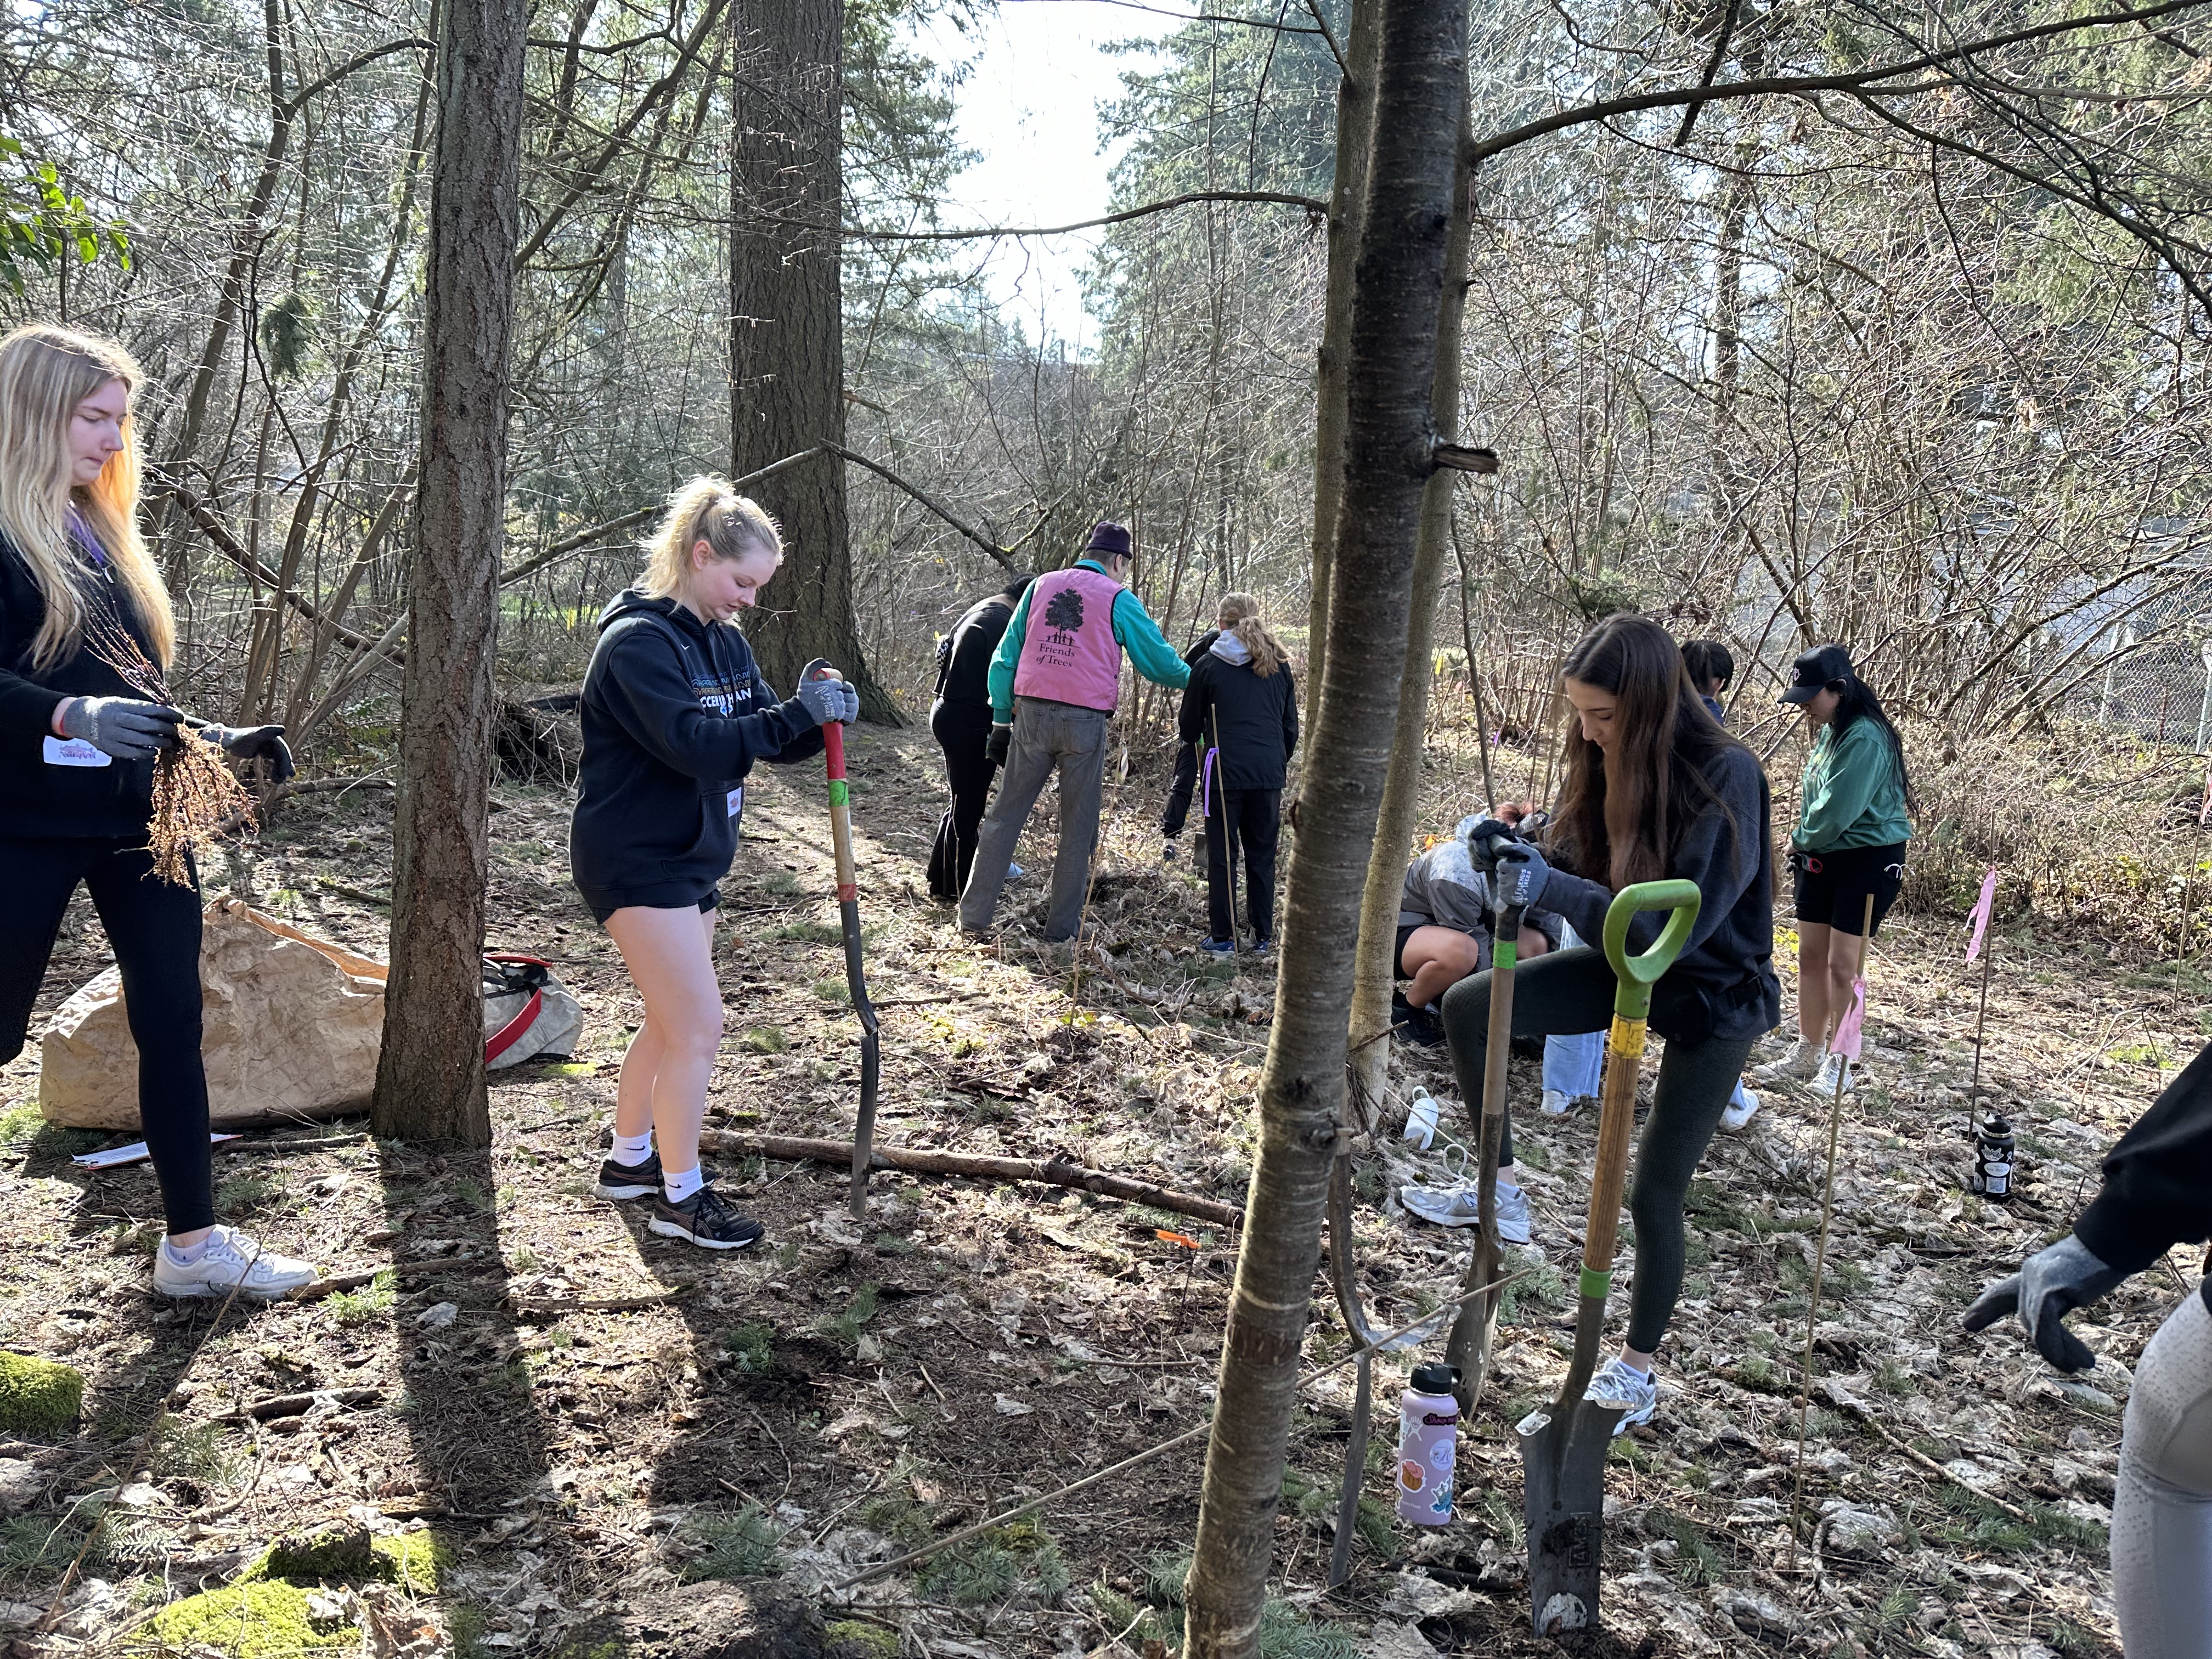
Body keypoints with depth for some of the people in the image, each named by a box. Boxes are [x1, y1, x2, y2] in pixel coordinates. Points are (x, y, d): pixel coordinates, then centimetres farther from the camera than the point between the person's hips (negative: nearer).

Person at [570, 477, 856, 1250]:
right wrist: (798, 712, -27)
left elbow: (771, 739, 6)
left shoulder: (724, 642, 8)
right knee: (699, 1026, -8)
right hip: (635, 860, -9)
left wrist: (817, 711, -14)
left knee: (669, 1020, 19)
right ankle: (681, 1196, 7)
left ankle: (630, 1160, 36)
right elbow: (697, 746, -29)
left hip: (690, 858, 9)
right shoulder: (637, 641, -19)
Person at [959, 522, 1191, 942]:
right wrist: (1193, 680, 25)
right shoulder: (1118, 599, 1)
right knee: (1078, 828, 9)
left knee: (1005, 816, 9)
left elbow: (1005, 658, 11)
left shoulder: (1041, 586, 11)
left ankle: (974, 916, 9)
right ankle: (1061, 927, 13)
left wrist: (1001, 720, 15)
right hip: (1085, 722, -3)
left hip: (1032, 715, 3)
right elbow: (1158, 660, 6)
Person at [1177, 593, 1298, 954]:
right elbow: (1291, 726, 15)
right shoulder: (1279, 665, 10)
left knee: (1222, 855, 4)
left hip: (1225, 770, -3)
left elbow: (1189, 726, 8)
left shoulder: (1208, 665, 1)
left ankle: (1223, 938, 5)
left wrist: (1194, 736, 31)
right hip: (1269, 772, 3)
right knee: (1262, 856, 10)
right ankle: (1263, 936, 14)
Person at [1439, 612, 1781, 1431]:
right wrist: (1520, 856, -19)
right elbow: (1578, 866, 2)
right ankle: (1500, 1186, 8)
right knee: (1467, 1007, -9)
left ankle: (1637, 1371, 25)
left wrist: (1553, 888, -39)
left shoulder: (1727, 778, -28)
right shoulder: (1612, 760, -8)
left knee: (1655, 1194, 3)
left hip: (1713, 996, -6)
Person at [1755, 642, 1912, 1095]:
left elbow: (1836, 812, -23)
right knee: (1810, 956, 10)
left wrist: (1800, 838, -5)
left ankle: (1838, 1062, 9)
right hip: (1822, 856, 9)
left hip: (1868, 859, -9)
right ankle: (1807, 1053, 21)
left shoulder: (1865, 738, -21)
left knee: (1842, 963, -4)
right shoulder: (1830, 731, 7)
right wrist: (1803, 841, -1)